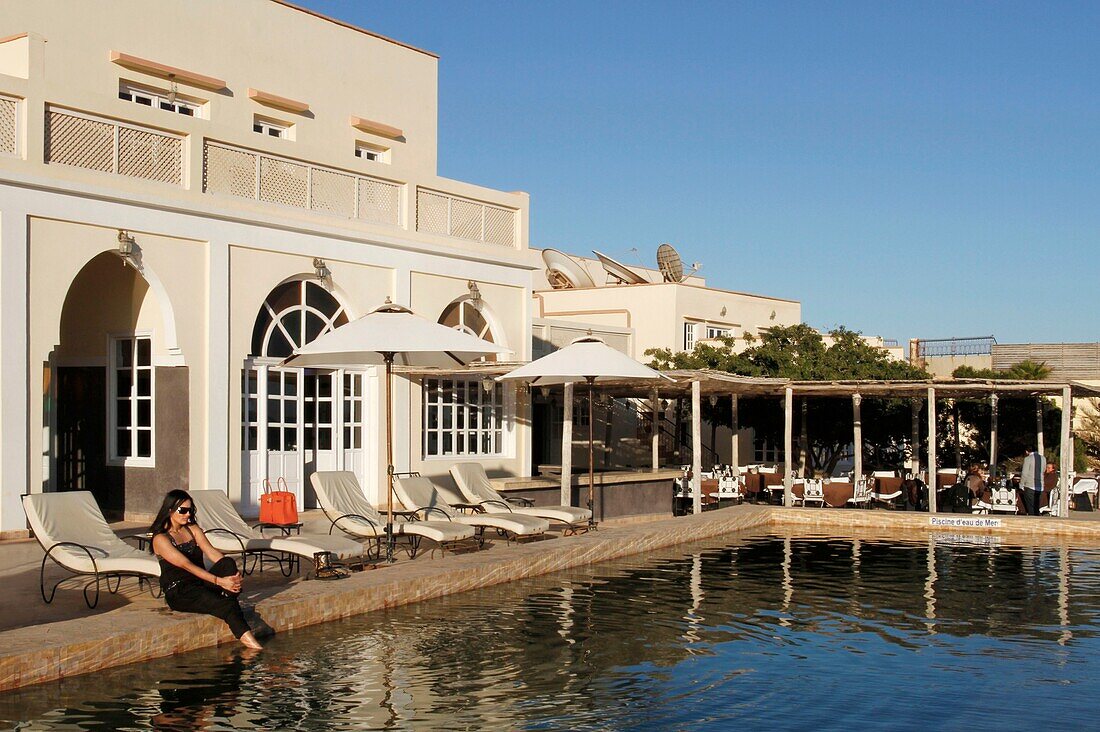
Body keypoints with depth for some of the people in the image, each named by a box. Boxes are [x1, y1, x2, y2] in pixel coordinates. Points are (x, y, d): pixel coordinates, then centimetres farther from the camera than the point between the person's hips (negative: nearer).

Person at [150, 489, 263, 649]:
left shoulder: (193, 529, 12)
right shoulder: (161, 539, -10)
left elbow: (212, 553, -1)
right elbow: (186, 564, -22)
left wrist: (233, 572, -21)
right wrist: (218, 581, -32)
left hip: (201, 583, 6)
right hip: (178, 593, -6)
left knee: (228, 563, -25)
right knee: (223, 604, -34)